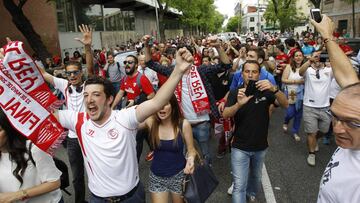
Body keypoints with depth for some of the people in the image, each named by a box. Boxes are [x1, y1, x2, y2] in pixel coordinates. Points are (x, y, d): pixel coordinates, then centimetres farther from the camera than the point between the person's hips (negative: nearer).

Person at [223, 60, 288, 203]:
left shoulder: (266, 91, -6)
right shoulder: (235, 92, -8)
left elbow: (285, 104, -19)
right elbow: (225, 115, -20)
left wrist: (274, 89, -39)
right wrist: (239, 104, -40)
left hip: (260, 146, 3)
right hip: (240, 147, -2)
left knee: (256, 177, 25)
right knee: (239, 185, -5)